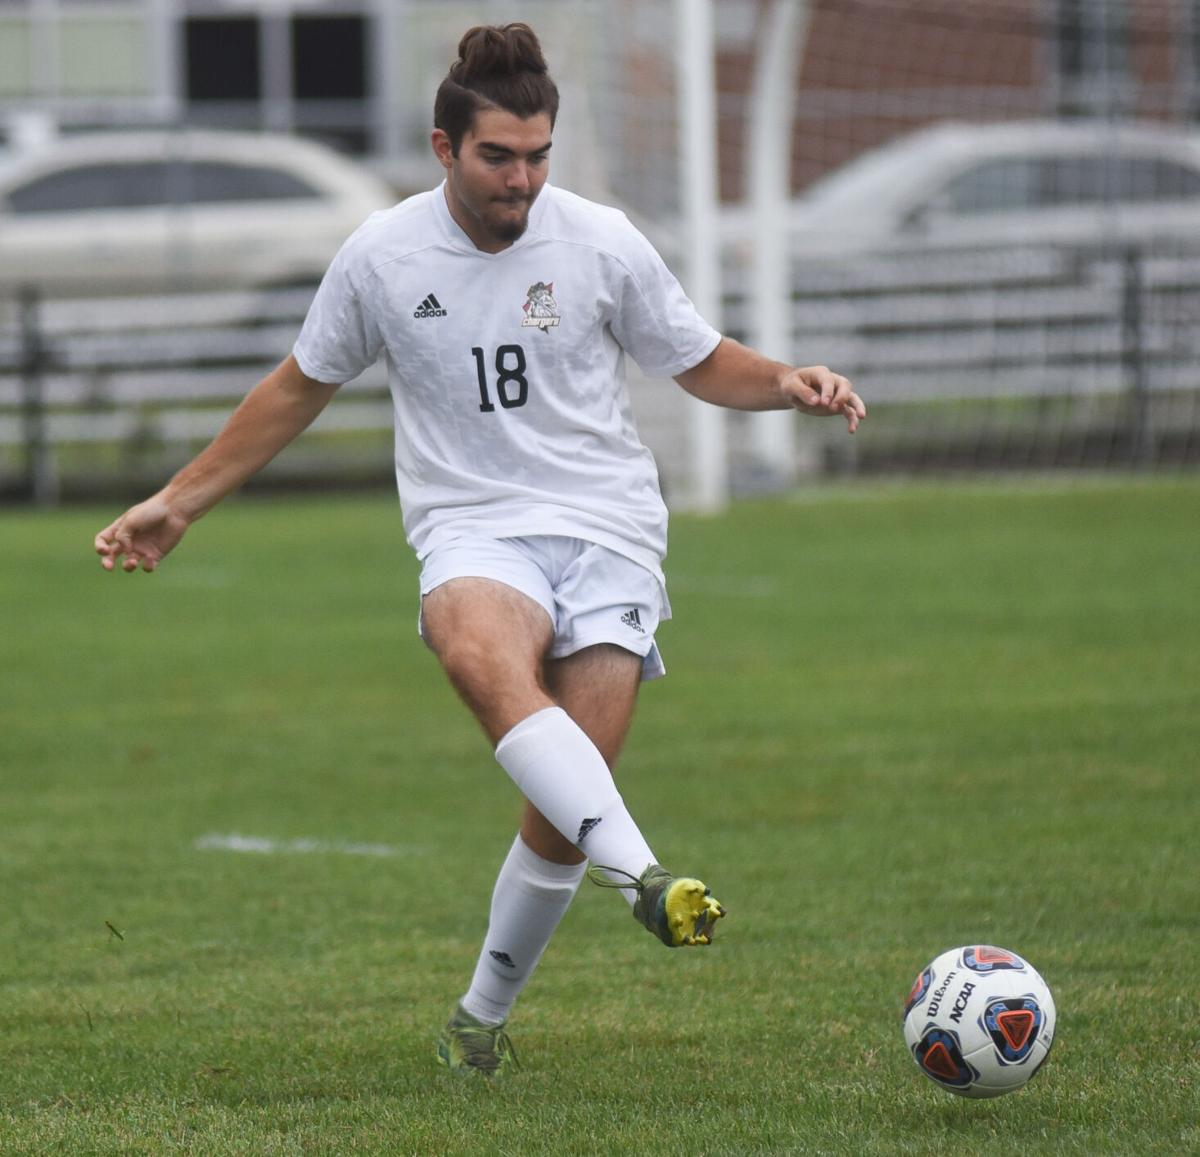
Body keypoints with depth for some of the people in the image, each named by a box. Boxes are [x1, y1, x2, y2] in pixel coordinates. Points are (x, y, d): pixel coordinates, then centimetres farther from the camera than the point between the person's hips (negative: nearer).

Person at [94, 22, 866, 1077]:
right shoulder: (382, 256, 2)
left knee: (561, 820, -10)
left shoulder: (601, 243, 1)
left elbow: (701, 362, 14)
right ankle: (645, 880, -54)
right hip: (474, 532, -1)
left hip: (605, 530, 1)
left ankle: (484, 1016, 14)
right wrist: (179, 503, 20)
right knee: (482, 654, -38)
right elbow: (300, 387, 18)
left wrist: (787, 385, -7)